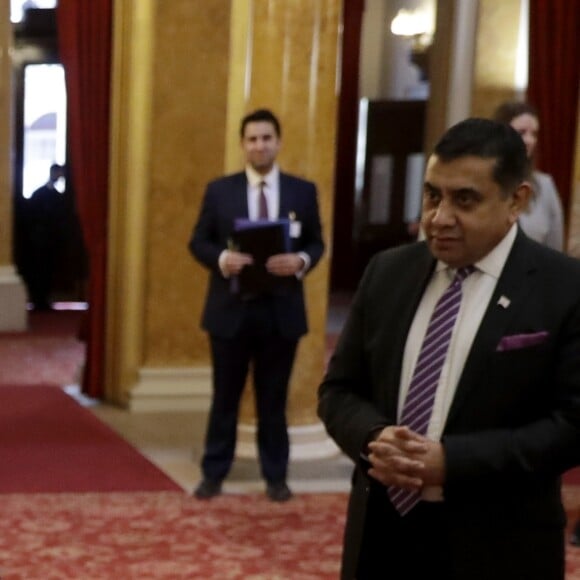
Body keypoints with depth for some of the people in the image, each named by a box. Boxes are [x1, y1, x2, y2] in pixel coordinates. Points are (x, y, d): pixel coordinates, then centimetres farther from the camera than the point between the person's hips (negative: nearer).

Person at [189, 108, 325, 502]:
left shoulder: (303, 191, 3)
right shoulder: (220, 190, 2)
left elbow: (317, 243, 5)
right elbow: (199, 242, 3)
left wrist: (301, 260, -17)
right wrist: (222, 258, -18)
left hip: (281, 310, 0)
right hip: (231, 308, 0)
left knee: (274, 398, 10)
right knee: (225, 396, 10)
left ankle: (276, 476, 21)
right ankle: (214, 473, 20)